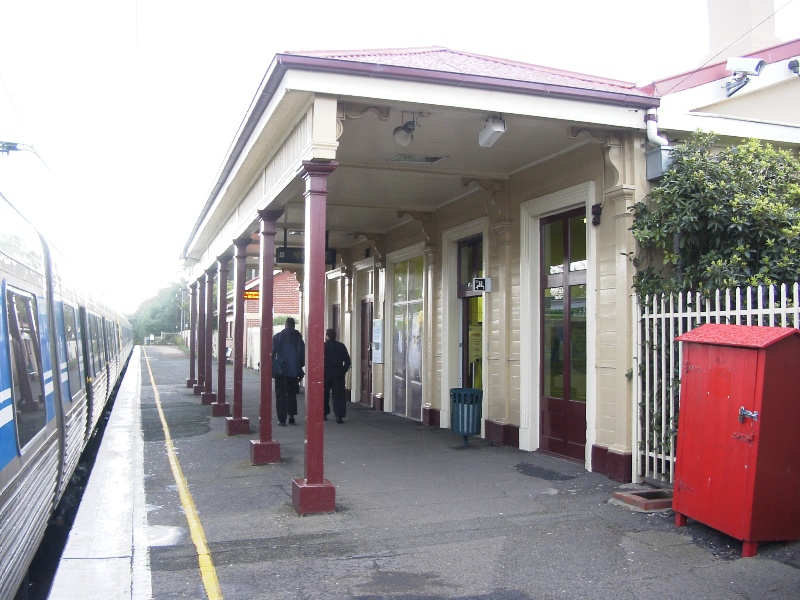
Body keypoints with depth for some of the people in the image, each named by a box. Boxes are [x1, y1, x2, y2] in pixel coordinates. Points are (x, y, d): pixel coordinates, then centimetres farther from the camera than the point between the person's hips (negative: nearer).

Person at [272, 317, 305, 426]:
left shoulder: (277, 337, -1)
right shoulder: (298, 337, 1)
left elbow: (272, 353, -1)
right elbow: (303, 354, 3)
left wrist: (271, 367, 8)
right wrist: (300, 368, 12)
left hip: (280, 370, -1)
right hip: (294, 370, 1)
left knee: (280, 395, 4)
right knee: (291, 394, 15)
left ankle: (282, 419, 1)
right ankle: (291, 416, 9)